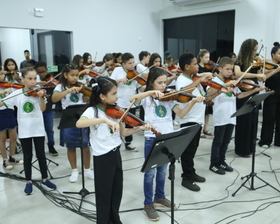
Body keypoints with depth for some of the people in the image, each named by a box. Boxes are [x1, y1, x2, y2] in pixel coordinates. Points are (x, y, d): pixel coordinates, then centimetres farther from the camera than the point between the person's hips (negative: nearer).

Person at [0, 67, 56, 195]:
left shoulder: (38, 92, -4)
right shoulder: (17, 94, -2)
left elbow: (43, 109, -15)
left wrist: (41, 97, -31)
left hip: (38, 129, 0)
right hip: (24, 131, 0)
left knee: (41, 155, 8)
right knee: (27, 157, 10)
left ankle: (45, 179, 22)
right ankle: (28, 182, 22)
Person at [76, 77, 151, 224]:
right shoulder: (92, 111, -16)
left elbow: (123, 132, 9)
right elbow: (79, 124, -37)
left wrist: (140, 128, -6)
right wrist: (105, 120, -45)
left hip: (116, 154, 7)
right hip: (102, 158, -6)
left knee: (117, 191, 18)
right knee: (104, 194, 8)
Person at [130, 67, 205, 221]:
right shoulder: (147, 98, -6)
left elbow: (181, 114, 0)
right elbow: (132, 99, -27)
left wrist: (193, 102, -14)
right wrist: (151, 92, -38)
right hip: (152, 138, -4)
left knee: (162, 170, 18)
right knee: (150, 172, 4)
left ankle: (159, 198, 36)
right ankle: (148, 204, 18)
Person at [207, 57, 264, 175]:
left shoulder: (232, 82, 12)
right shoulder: (215, 80, -9)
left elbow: (239, 95, 11)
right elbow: (209, 92, -29)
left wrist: (254, 90, 1)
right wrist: (226, 84, -33)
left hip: (231, 117, 7)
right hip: (220, 117, -6)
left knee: (226, 141, 16)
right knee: (218, 141, 3)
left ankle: (221, 161, 30)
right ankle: (214, 164, 15)